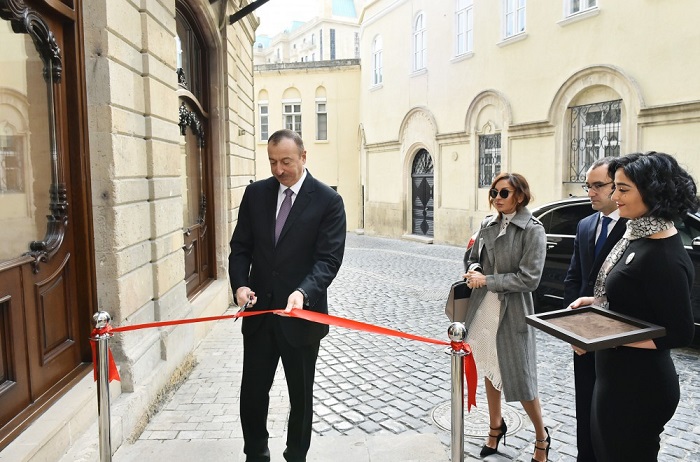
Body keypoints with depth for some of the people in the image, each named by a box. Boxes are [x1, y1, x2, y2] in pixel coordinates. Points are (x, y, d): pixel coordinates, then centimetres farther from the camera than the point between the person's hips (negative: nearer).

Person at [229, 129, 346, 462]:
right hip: (259, 310, 3)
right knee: (252, 391, 13)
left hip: (301, 314, -3)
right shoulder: (255, 193, 4)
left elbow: (329, 259, -14)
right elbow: (240, 246, 6)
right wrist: (240, 284, -11)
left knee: (301, 395, 14)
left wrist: (303, 292, -31)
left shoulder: (328, 200, -8)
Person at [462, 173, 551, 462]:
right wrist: (473, 271, -8)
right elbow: (472, 258, 15)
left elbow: (529, 278, -17)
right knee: (490, 371, 17)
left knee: (520, 380, 4)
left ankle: (542, 437, 29)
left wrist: (487, 280, -17)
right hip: (483, 310, 5)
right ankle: (496, 427, 38)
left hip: (512, 314, -5)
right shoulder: (488, 225, 6)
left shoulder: (532, 230, -11)